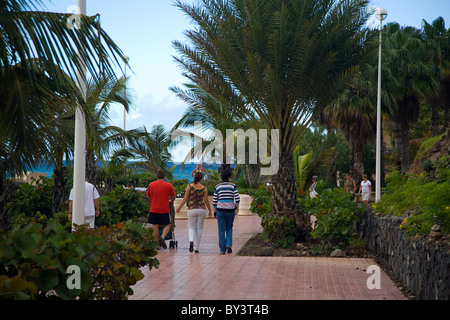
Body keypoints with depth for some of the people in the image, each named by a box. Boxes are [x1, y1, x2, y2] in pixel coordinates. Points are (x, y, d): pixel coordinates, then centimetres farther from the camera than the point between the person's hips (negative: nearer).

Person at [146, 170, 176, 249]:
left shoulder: (151, 185, 4)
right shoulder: (169, 185, -3)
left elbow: (148, 196, 15)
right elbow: (173, 197, 7)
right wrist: (171, 201, 30)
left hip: (153, 209, 2)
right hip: (164, 209, -2)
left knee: (155, 227, 7)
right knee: (168, 225, 12)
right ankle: (162, 237, -10)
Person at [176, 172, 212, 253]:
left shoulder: (189, 186, -5)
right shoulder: (204, 188, -3)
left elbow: (185, 198, -4)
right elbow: (206, 201, 0)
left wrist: (179, 207, 9)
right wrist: (210, 211, 13)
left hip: (191, 209, 0)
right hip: (202, 209, 1)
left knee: (192, 227, 12)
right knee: (199, 228, 12)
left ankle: (191, 241, -17)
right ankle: (196, 248, 11)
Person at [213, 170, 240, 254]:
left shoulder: (218, 187, 2)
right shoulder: (233, 186, -2)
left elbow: (214, 201, 4)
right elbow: (237, 199, -8)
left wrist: (215, 211, 13)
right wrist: (236, 206, 11)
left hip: (220, 210, 0)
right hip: (230, 210, 0)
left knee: (221, 230, 7)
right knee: (229, 228, 18)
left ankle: (222, 249, 8)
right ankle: (229, 245, -1)